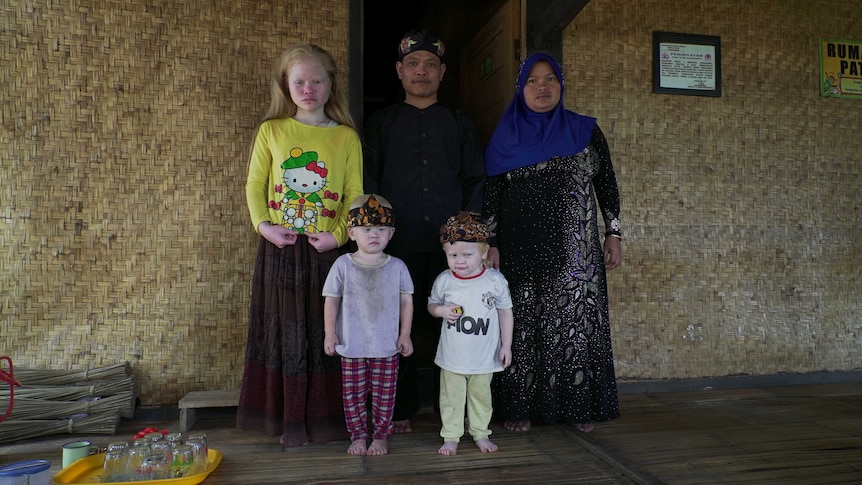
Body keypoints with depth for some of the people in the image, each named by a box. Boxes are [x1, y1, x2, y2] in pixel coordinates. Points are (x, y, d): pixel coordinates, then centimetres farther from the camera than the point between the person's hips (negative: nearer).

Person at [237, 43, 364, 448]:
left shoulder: (347, 137, 3)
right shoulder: (271, 131, 6)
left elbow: (354, 193, 1)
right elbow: (254, 184, 7)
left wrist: (339, 234, -12)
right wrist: (263, 224, -7)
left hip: (326, 250, -1)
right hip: (279, 249, 1)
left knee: (326, 334, 6)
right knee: (283, 334, 8)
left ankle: (326, 418, 22)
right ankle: (286, 419, 24)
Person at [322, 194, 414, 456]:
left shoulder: (397, 267, -3)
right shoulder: (343, 264, -5)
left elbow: (406, 300, 2)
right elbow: (331, 300, -1)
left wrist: (405, 334, -1)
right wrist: (330, 333, -4)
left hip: (387, 346, 0)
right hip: (352, 346, 0)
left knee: (384, 394, 10)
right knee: (353, 393, 11)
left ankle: (381, 436, 27)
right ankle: (358, 435, 29)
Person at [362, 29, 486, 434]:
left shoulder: (460, 124, 16)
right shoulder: (381, 122, 13)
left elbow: (475, 181, 12)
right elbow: (368, 180, 8)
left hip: (449, 243, 1)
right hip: (398, 243, 0)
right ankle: (401, 408, 15)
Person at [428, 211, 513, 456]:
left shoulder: (495, 280, -11)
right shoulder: (444, 280, -9)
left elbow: (505, 312, -1)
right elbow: (431, 304, 7)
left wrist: (506, 346, -2)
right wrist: (442, 310, -17)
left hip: (484, 357, 0)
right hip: (452, 356, 0)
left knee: (481, 397, 18)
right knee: (451, 398, 13)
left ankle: (480, 433, 35)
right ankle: (451, 436, 28)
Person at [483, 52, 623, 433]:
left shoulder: (586, 132, 9)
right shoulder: (505, 139, 7)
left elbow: (607, 184, 10)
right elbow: (492, 195, 5)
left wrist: (613, 233, 4)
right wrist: (491, 245, -1)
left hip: (575, 250, 1)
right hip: (521, 249, 0)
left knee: (577, 320, 1)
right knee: (524, 325, 1)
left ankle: (578, 406, 14)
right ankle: (522, 407, 11)